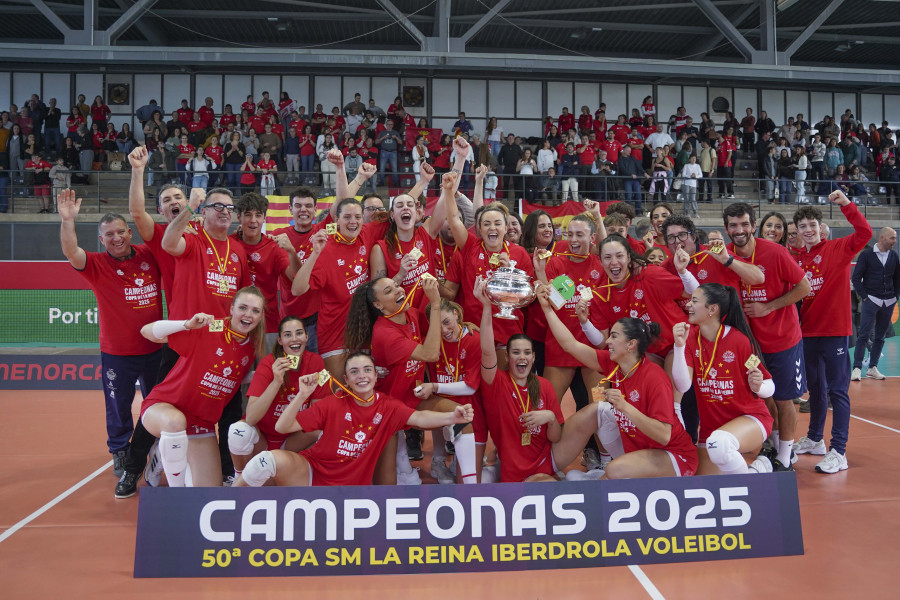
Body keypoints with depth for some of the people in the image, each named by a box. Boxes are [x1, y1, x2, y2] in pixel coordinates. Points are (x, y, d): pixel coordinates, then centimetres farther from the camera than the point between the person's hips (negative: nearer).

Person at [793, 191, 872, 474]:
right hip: (808, 331, 6)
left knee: (837, 391, -4)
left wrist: (846, 204, -25)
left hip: (834, 330, -6)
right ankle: (814, 439, 33)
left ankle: (839, 452, -2)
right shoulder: (797, 259, 8)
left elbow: (865, 233, -21)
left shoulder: (838, 249, -5)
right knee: (816, 388, 19)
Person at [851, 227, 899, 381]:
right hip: (870, 300, -4)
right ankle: (857, 368, -7)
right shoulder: (866, 255, -3)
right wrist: (864, 296, -7)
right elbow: (856, 278, -3)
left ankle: (873, 368, 14)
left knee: (880, 336, 7)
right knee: (864, 335, -9)